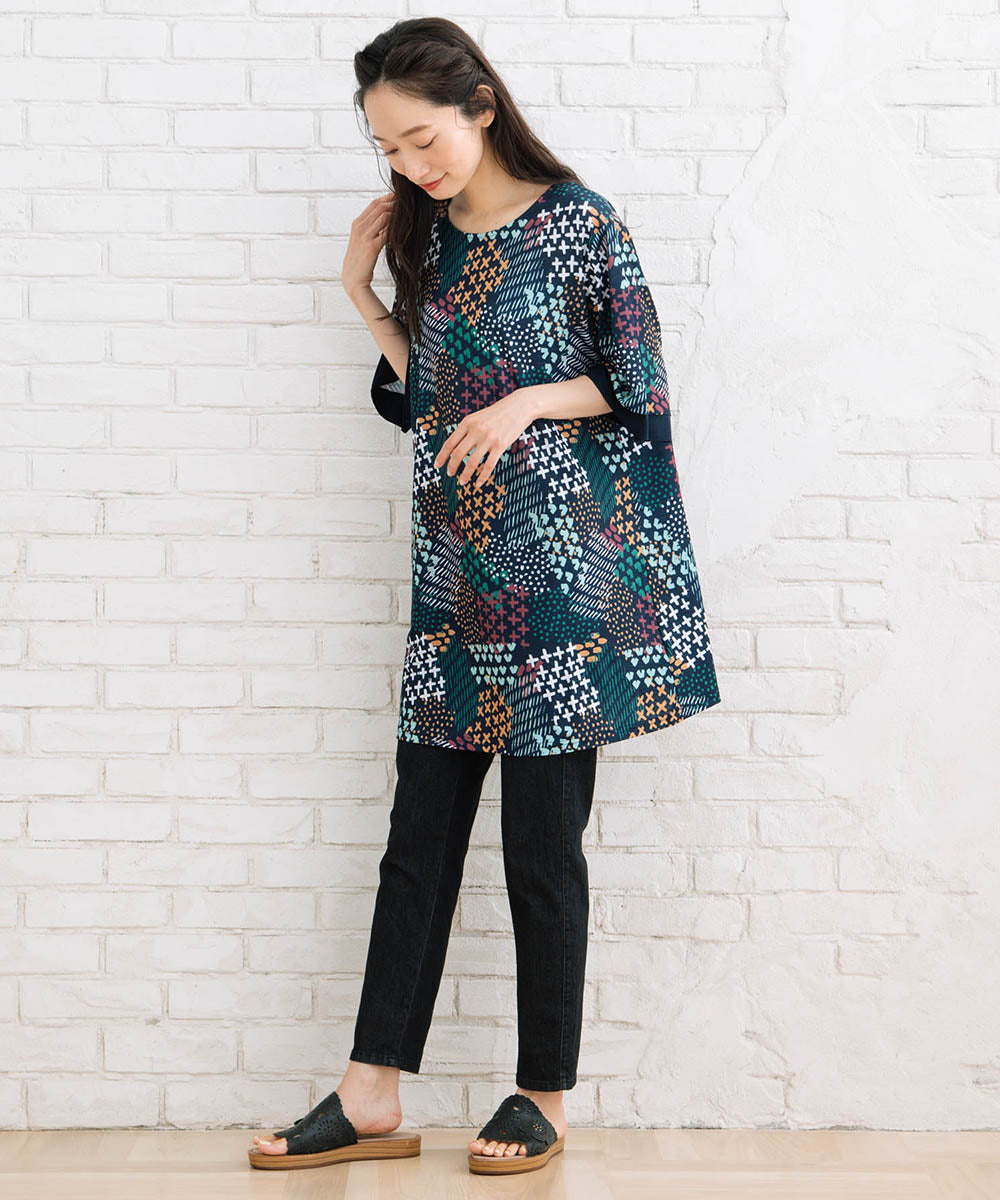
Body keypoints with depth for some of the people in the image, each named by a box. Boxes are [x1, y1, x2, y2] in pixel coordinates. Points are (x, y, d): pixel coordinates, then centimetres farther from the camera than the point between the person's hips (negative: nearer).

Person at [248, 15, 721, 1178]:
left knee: (543, 845, 1)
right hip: (456, 576, 6)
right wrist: (362, 298, 6)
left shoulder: (581, 225, -6)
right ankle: (372, 1096, 10)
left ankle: (544, 1098, 13)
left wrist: (531, 400, -17)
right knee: (418, 835, 5)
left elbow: (639, 388, -4)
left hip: (561, 571, -6)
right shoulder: (426, 236, 11)